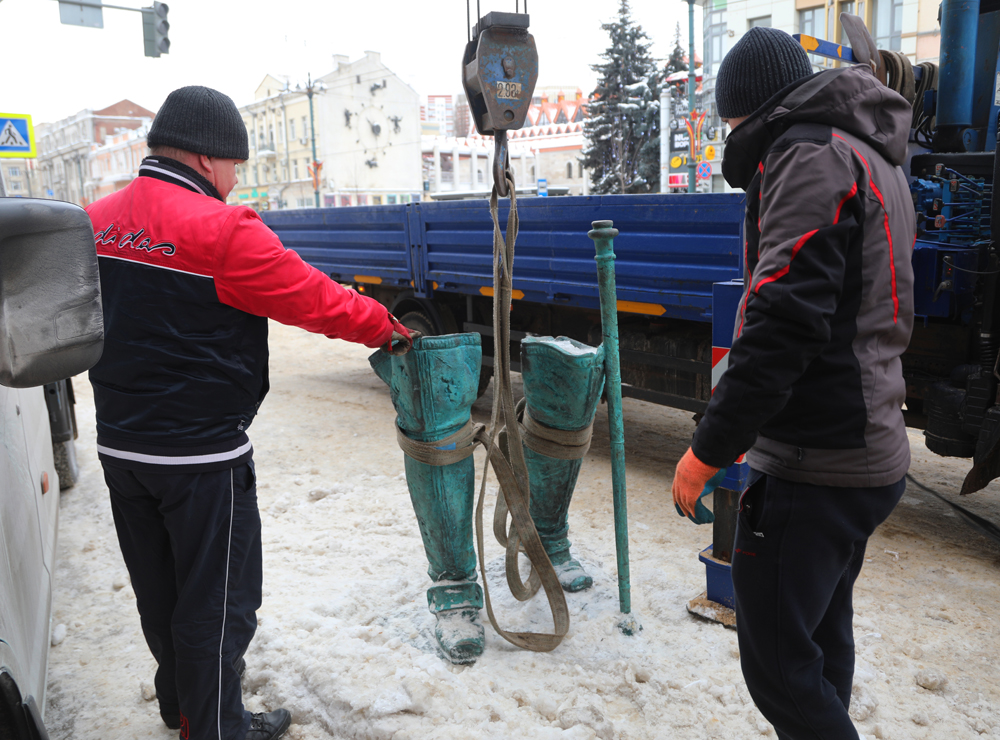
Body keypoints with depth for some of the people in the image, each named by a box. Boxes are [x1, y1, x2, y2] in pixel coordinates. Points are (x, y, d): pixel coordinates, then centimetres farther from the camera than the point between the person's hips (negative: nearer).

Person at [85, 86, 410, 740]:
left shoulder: (98, 220, 6)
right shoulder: (220, 229, -19)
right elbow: (314, 298, -17)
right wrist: (387, 328, -4)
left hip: (119, 443, 9)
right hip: (201, 454, -8)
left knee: (159, 587, 22)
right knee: (216, 599, 7)